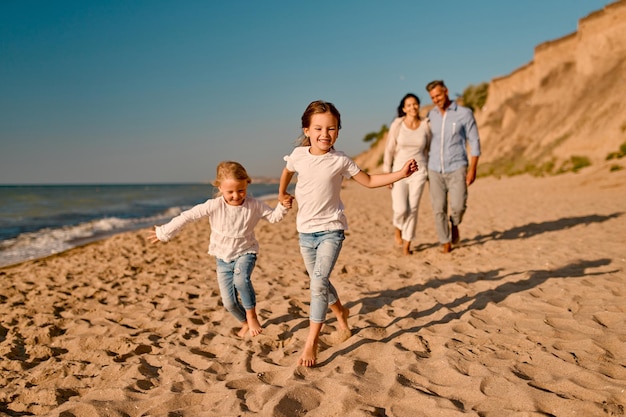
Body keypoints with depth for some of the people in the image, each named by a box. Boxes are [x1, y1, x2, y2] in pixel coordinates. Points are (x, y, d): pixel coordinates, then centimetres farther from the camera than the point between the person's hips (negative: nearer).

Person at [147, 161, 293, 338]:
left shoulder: (254, 205, -12)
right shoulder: (214, 206, -17)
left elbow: (273, 216, -1)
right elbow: (188, 216, -15)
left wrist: (283, 206, -21)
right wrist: (165, 233, -14)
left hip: (245, 252, -1)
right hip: (223, 258, 2)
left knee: (241, 279, -35)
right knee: (229, 302, 2)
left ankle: (251, 313, -10)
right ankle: (245, 323, 33)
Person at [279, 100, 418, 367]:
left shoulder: (340, 161, -8)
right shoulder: (299, 155, -3)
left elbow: (369, 181, 0)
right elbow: (287, 171, 20)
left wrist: (400, 174, -10)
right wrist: (282, 194, 31)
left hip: (331, 230, -4)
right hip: (305, 231, 4)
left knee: (318, 282, -19)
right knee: (319, 282, 16)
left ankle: (311, 343, -13)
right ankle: (341, 313, 43)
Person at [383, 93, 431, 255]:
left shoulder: (425, 126, 1)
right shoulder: (397, 125, -5)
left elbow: (428, 149, 12)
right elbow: (389, 150, -2)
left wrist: (429, 172, 12)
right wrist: (386, 174, -4)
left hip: (418, 171, 2)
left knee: (413, 209, 0)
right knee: (401, 209, -8)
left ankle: (407, 245, 13)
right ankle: (398, 227, 28)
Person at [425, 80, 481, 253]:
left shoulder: (464, 113, -5)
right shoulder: (430, 115, 5)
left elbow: (474, 142, -3)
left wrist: (472, 169, -9)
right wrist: (425, 169, 10)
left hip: (456, 168, -3)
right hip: (435, 170, 3)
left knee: (458, 205, -14)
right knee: (439, 209, 1)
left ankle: (454, 224, 20)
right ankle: (445, 242, 18)